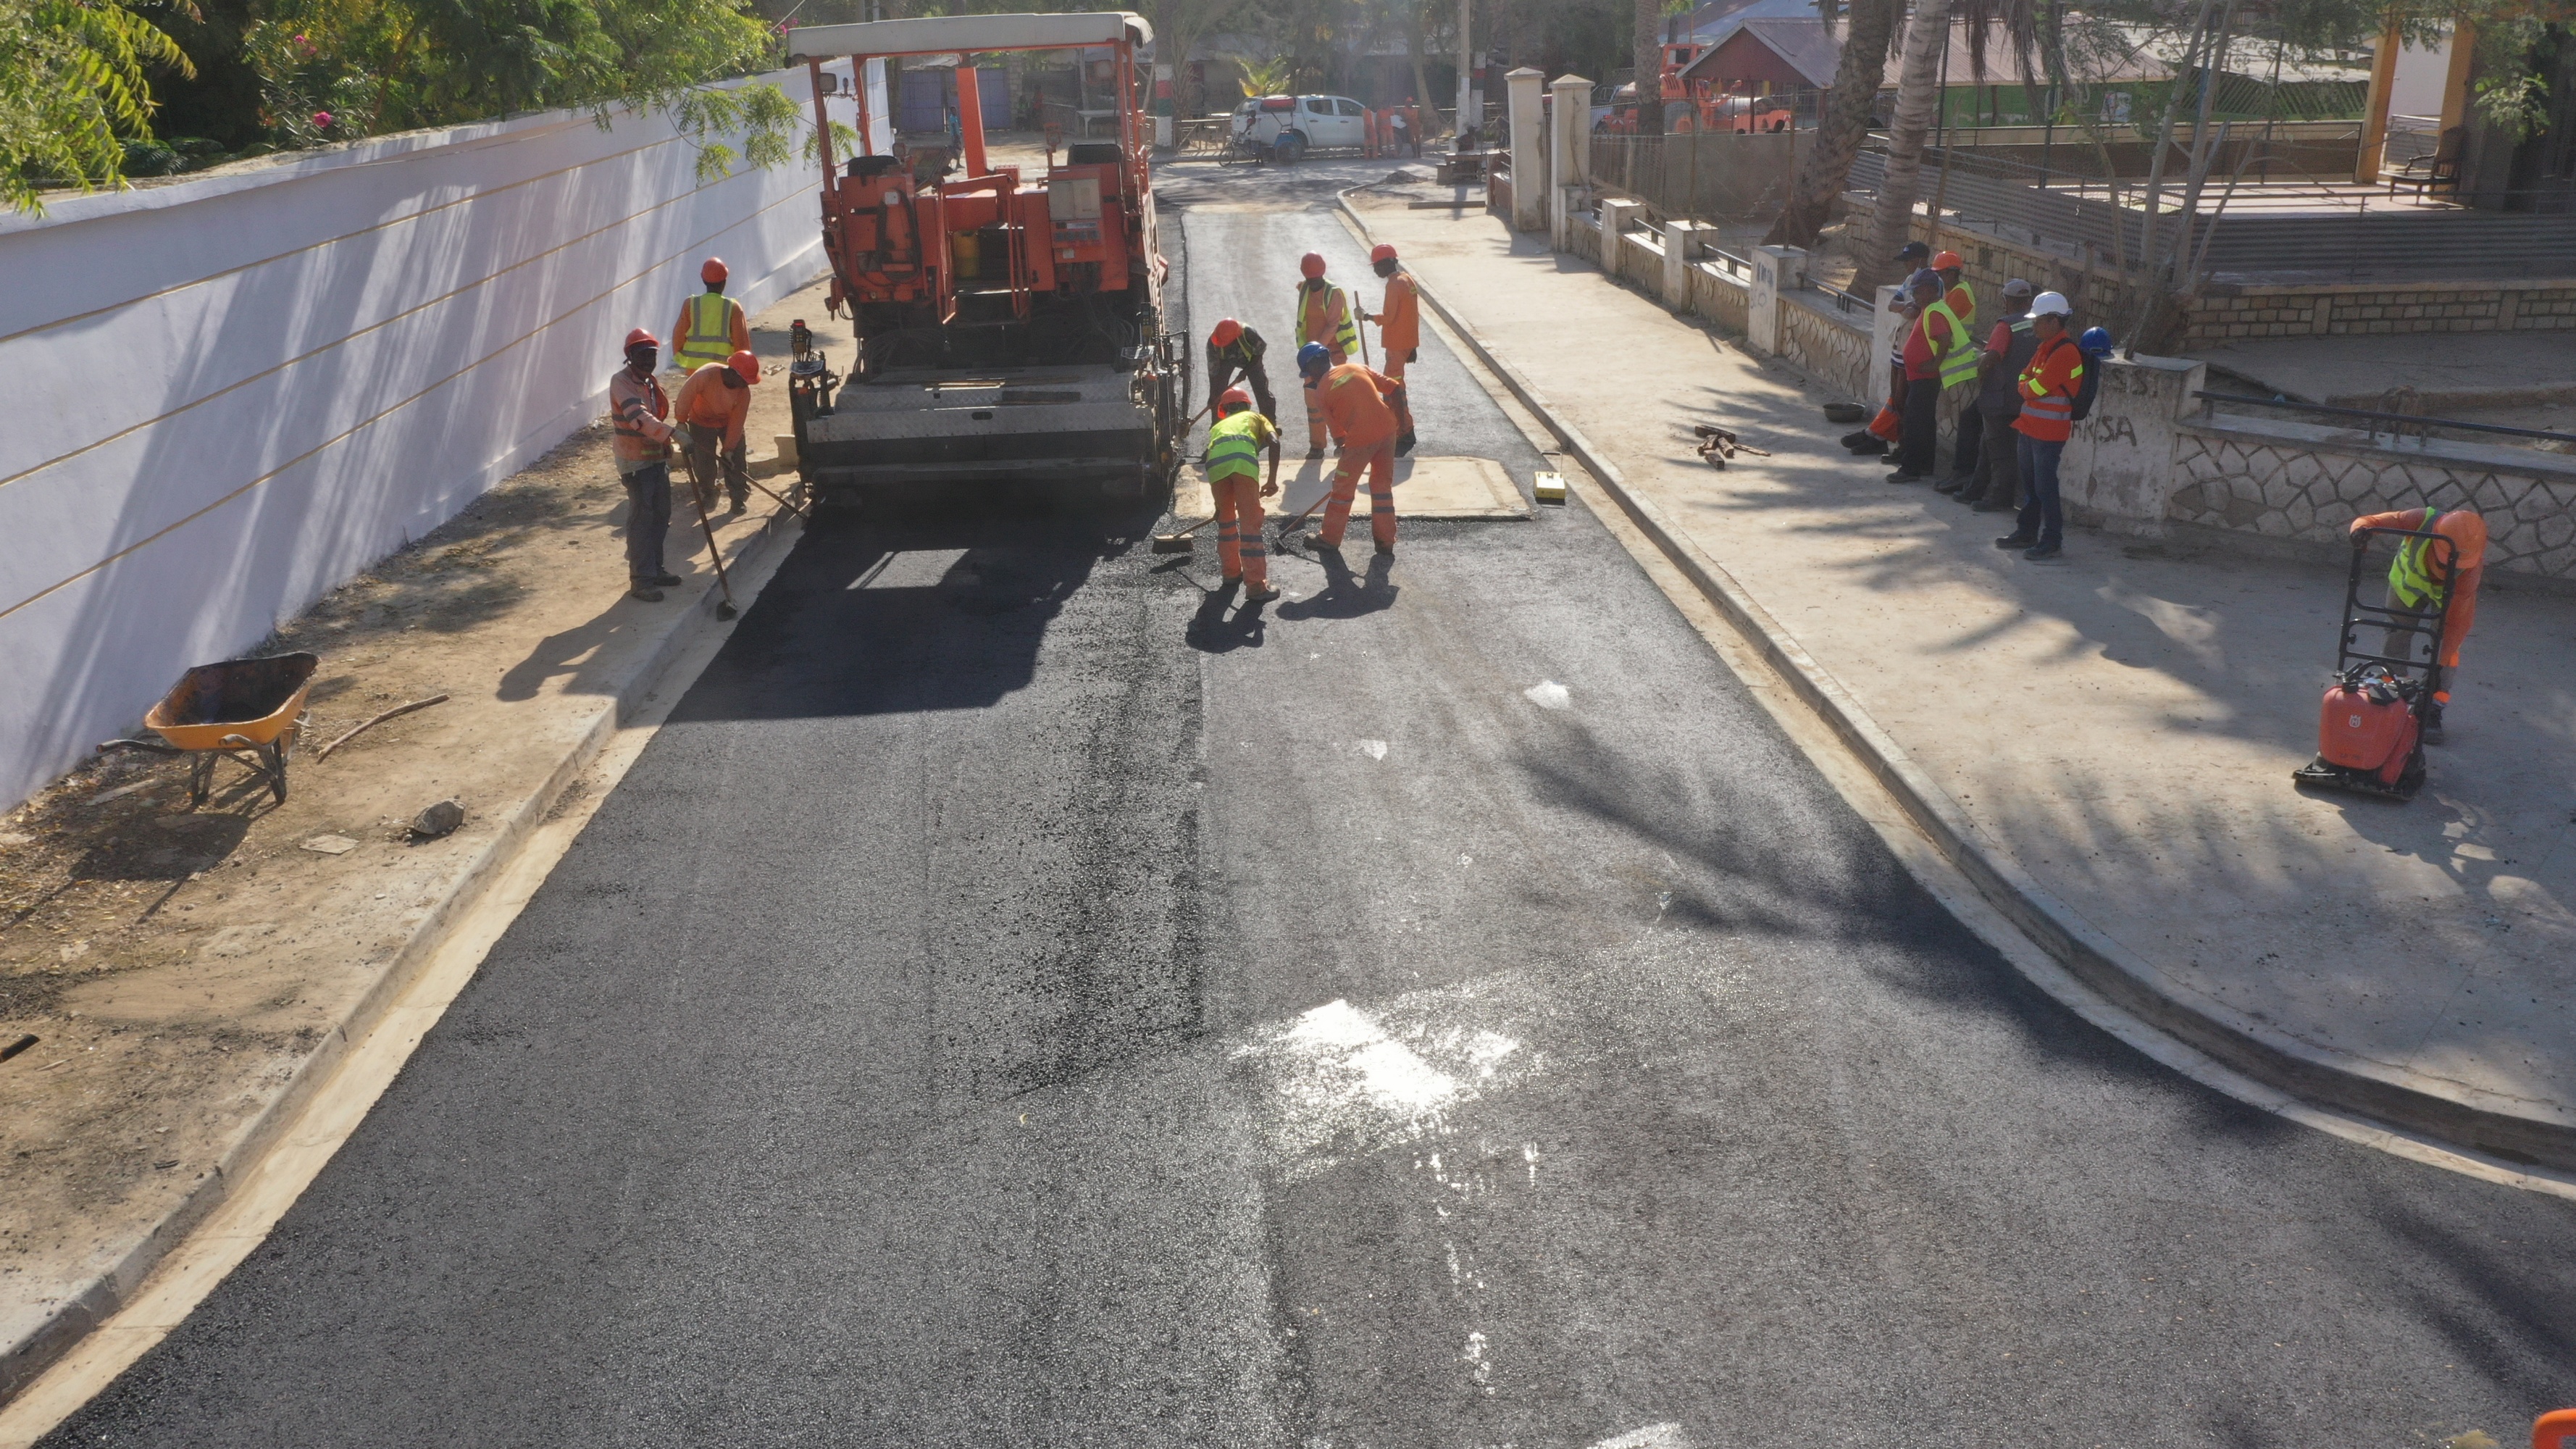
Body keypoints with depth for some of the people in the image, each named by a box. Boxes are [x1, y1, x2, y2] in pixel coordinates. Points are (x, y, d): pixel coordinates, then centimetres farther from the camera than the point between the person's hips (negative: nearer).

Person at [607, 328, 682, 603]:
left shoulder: (652, 382, 12)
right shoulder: (621, 382, -17)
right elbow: (639, 417, -34)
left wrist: (667, 451, 22)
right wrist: (671, 434, -46)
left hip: (657, 457, 9)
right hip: (635, 461, -9)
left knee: (661, 515, 12)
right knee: (641, 518, -9)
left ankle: (654, 568, 25)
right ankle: (641, 580, -6)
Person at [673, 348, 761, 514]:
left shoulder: (744, 392, -25)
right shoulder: (705, 376, -38)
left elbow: (736, 423, -21)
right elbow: (685, 396, -29)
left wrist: (729, 449, -21)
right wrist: (681, 422, -20)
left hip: (728, 421, 2)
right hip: (702, 420, -2)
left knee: (735, 461, -4)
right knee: (703, 461, -2)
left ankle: (739, 497, 11)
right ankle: (707, 495, 21)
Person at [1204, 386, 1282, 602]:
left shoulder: (1218, 425, 42)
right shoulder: (1256, 417, 34)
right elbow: (1274, 442, 13)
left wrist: (1220, 507, 50)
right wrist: (1272, 480, 11)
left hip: (1215, 461, 3)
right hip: (1244, 458, -3)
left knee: (1225, 518, 23)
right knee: (1250, 522, -1)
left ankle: (1231, 572, 33)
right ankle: (1256, 585, -5)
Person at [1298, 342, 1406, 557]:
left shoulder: (1321, 391, 1)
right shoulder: (1359, 367, 13)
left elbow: (1337, 432, 3)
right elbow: (1395, 388, 8)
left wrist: (1344, 449, 17)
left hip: (1360, 438, -5)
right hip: (1387, 428, 5)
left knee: (1343, 488, 12)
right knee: (1383, 484, 17)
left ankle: (1330, 538, 24)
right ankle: (1385, 540, 22)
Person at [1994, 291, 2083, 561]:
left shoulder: (2065, 352, -19)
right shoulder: (2044, 347, 12)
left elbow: (2035, 389, -22)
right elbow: (2025, 377, 15)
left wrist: (2024, 387, -1)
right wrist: (2027, 387, -6)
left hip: (2049, 432, -9)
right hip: (2029, 427, 9)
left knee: (2045, 486, -5)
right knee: (2029, 483, 16)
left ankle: (2052, 540, 3)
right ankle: (2027, 532, 27)